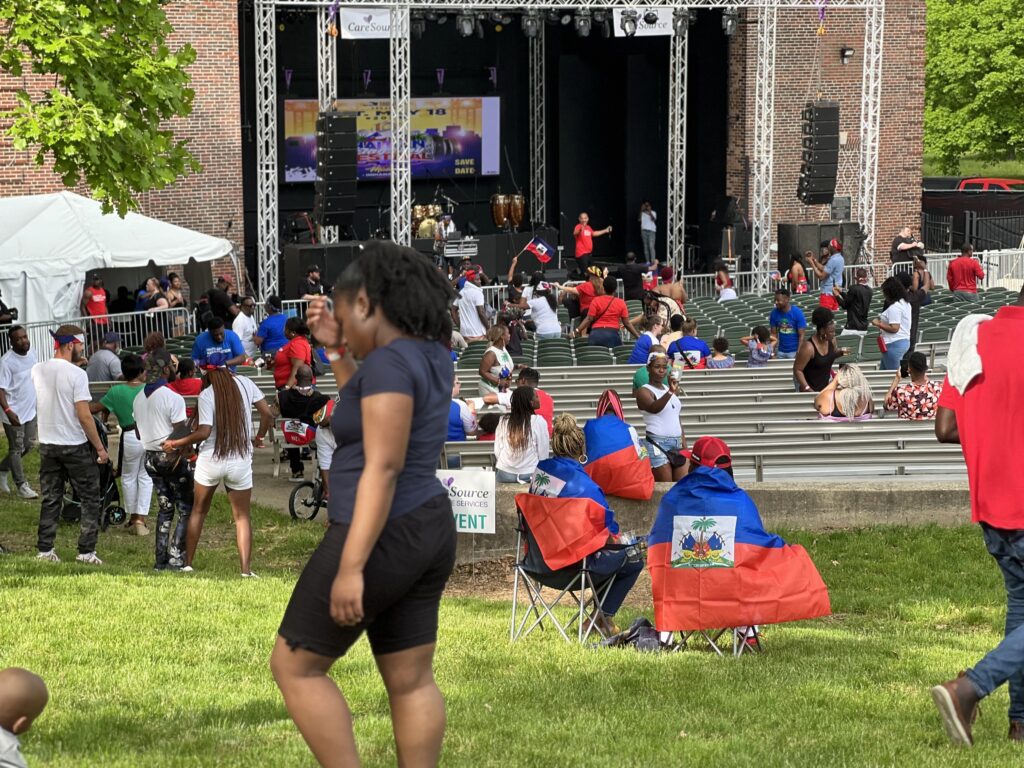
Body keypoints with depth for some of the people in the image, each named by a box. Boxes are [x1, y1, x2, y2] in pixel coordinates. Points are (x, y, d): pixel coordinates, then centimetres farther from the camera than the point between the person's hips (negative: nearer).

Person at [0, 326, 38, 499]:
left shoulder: (31, 353, 2)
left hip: (31, 411, 8)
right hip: (14, 413, -7)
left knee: (29, 445, 17)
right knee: (16, 449, 3)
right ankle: (22, 485, 13)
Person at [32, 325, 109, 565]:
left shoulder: (37, 371, 1)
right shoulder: (76, 374, -16)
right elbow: (84, 416, -18)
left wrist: (71, 363, 21)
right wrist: (100, 447, -10)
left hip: (47, 444, 5)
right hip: (76, 446, -5)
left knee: (50, 499, 13)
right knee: (89, 500, 5)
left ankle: (45, 549, 13)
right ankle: (86, 551, 2)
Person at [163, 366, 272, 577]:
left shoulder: (206, 395, -10)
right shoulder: (245, 384, -1)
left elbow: (204, 432, -16)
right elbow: (267, 413, 0)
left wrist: (175, 444, -6)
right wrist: (258, 438, 16)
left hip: (210, 460, -1)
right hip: (241, 462, 1)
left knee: (199, 511, 18)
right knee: (242, 516, 8)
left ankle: (187, 563, 22)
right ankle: (246, 569, -5)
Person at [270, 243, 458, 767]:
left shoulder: (389, 361, -19)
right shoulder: (430, 354, 9)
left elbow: (383, 469, -24)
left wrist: (350, 567, -26)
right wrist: (334, 349, 15)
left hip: (380, 541, -9)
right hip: (423, 533, 9)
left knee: (295, 666, 2)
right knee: (410, 681, 12)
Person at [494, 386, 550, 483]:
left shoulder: (504, 420, -1)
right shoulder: (538, 421, -9)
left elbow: (497, 450, 4)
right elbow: (543, 453, -5)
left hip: (504, 473, 3)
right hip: (530, 475, -3)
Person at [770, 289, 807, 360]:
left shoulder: (798, 313, -13)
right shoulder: (774, 313, -2)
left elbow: (801, 335, -11)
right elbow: (774, 334, 4)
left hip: (794, 351, -4)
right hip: (781, 351, 4)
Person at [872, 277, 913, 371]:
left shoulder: (894, 307, -19)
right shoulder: (906, 303, 13)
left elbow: (894, 328, -23)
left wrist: (878, 324, -12)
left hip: (894, 344, -10)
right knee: (883, 371, 14)